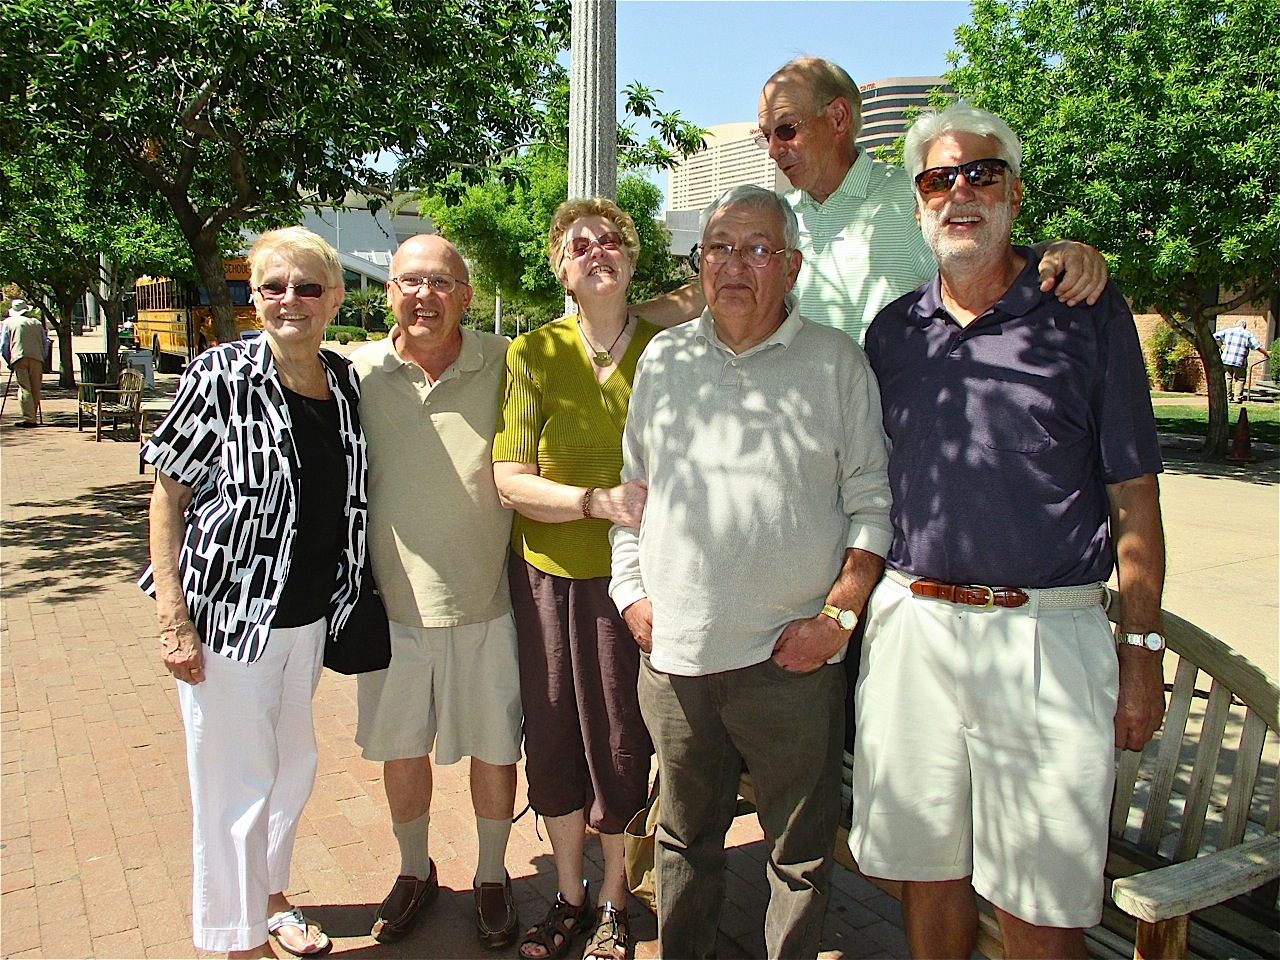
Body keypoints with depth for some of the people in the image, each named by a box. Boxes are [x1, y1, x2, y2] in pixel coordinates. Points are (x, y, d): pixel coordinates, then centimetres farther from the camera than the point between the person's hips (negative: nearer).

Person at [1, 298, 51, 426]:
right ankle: (33, 417, 10)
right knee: (35, 389, 8)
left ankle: (29, 419, -13)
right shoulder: (36, 322, 20)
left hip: (19, 358, -2)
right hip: (37, 358, 2)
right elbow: (45, 343, 19)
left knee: (24, 388, -6)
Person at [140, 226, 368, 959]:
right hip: (231, 614, -5)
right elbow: (168, 493, -10)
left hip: (311, 616, 6)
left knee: (294, 764, 22)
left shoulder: (345, 381, 1)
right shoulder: (222, 375, -13)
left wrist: (348, 598, 10)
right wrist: (174, 616, -14)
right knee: (236, 781, 7)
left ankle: (270, 893, 46)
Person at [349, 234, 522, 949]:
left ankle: (493, 878, 38)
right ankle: (416, 871, 43)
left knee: (494, 749, 13)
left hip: (485, 601, -1)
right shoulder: (357, 372, -3)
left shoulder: (505, 364, -8)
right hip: (392, 602, 2)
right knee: (402, 750, 17)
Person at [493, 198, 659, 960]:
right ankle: (569, 898, 37)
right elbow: (511, 480, -7)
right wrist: (601, 502, -21)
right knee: (555, 741, 13)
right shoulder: (533, 353, -2)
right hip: (548, 576, 1)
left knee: (623, 746, 8)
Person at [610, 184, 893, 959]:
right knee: (686, 836, 20)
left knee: (802, 851, 12)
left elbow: (871, 502, -1)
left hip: (791, 657, -3)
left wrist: (838, 615, -9)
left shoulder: (837, 362, -1)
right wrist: (631, 591, 6)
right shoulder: (663, 358, 9)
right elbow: (631, 486, 14)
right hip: (673, 652, 3)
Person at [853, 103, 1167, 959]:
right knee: (928, 869, 15)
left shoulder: (1088, 312, 1)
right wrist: (850, 607, 11)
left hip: (1047, 637, -3)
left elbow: (1133, 494, 1)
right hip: (911, 626, 3)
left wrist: (1142, 648, -2)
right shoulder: (892, 331, 10)